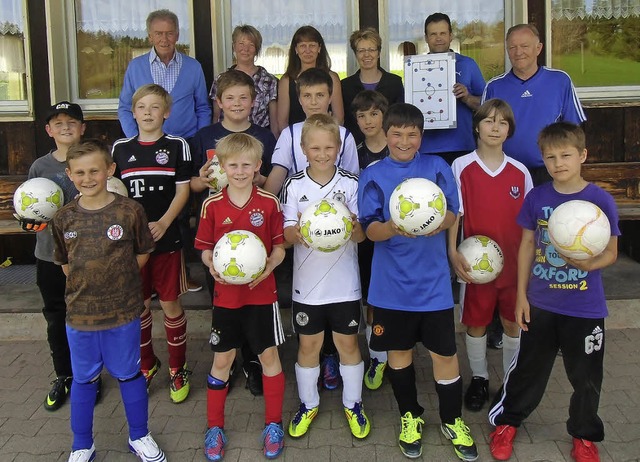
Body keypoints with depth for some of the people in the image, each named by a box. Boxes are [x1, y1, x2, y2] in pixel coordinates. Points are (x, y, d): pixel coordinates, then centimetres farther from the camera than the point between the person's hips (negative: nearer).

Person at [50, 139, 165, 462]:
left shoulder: (129, 211, -10)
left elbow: (142, 254, 1)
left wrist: (116, 279, -1)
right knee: (83, 380, 16)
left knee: (129, 375, 13)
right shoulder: (64, 218, -2)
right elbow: (65, 263, 11)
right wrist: (87, 282, 3)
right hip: (79, 314, 2)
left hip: (123, 313, -2)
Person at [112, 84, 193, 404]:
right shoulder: (120, 148, 7)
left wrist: (162, 224, -16)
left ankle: (177, 369, 20)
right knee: (138, 305, 12)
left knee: (170, 305, 4)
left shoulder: (177, 146, 0)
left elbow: (183, 190, -4)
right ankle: (146, 365, 30)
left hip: (166, 238, -3)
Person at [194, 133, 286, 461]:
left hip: (262, 293, -1)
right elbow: (205, 249, 3)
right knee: (222, 359, 11)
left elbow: (279, 247, -2)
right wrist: (213, 266, -18)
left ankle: (273, 424, 25)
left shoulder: (269, 203, -6)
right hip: (226, 294, 1)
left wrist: (268, 267, -21)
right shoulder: (212, 205, -3)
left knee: (269, 356, 8)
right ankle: (214, 427, 26)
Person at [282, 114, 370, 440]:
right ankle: (308, 404, 32)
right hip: (307, 282, 1)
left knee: (348, 342, 12)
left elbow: (361, 235, -8)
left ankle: (353, 404, 31)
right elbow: (287, 234, -8)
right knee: (308, 344, 13)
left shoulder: (351, 184, -5)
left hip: (344, 282, 0)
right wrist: (297, 232, -32)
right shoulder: (294, 186, -4)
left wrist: (352, 226, -31)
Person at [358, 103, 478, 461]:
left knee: (444, 351, 6)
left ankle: (453, 420, 28)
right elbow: (370, 230, -7)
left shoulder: (437, 168, 1)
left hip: (433, 279, 0)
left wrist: (440, 221, -24)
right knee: (399, 350, 13)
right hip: (392, 281, 0)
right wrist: (392, 228, -29)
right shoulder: (373, 176, -1)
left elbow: (453, 214, -1)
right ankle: (411, 416, 35)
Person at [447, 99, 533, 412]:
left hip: (513, 262, 2)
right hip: (475, 262, -2)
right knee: (475, 322, 9)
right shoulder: (461, 167, -6)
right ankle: (479, 379, 29)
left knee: (513, 322, 11)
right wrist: (453, 252, -16)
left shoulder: (520, 172, 2)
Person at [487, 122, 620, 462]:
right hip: (541, 303, 1)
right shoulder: (537, 197, -4)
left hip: (585, 307, -1)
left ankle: (584, 434, 36)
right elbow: (527, 246, 4)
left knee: (586, 376, 14)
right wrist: (521, 296, 2)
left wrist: (591, 263, -27)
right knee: (528, 367, 14)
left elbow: (611, 252, -3)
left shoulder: (601, 201, -10)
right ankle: (506, 421, 35)